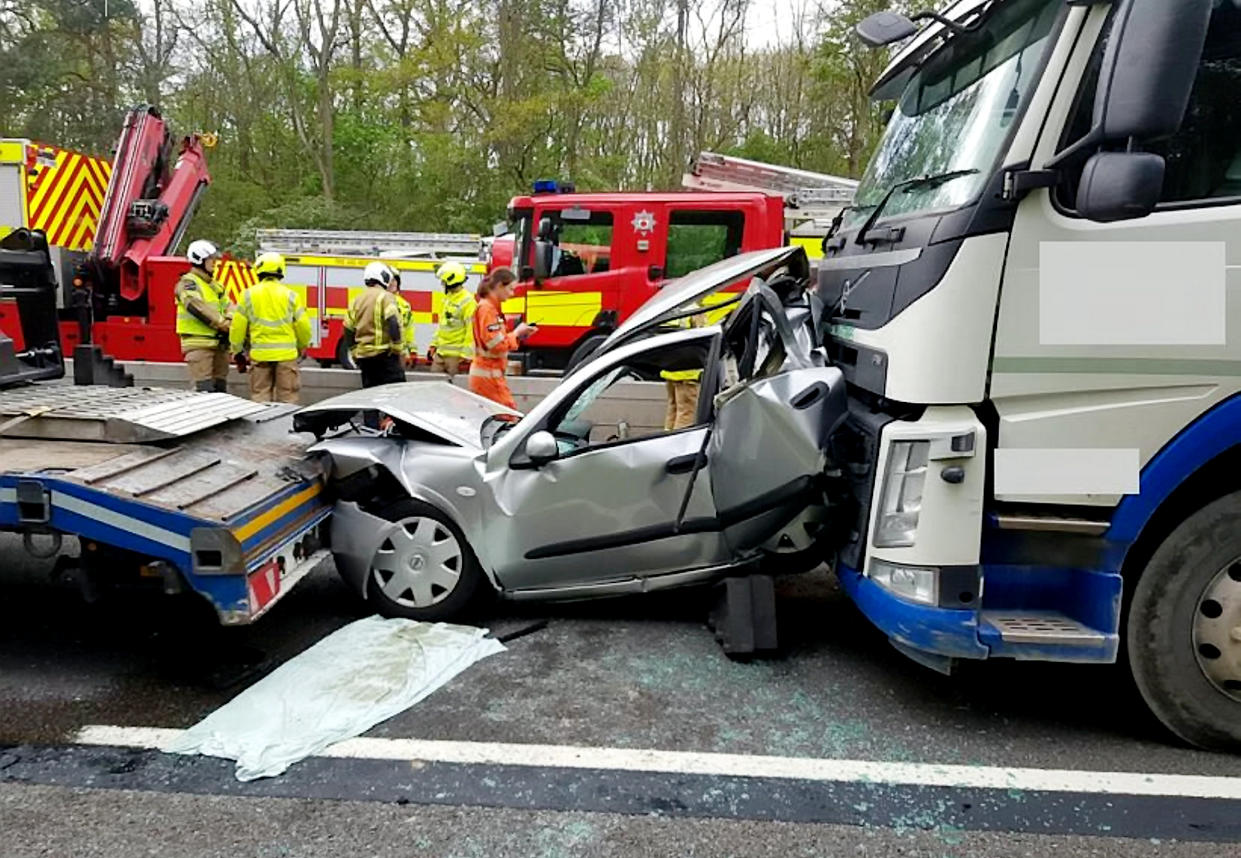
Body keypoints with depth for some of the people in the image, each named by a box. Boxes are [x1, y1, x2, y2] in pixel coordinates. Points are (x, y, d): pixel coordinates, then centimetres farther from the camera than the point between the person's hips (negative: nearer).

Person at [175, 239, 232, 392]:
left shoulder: (215, 285, 20)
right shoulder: (188, 282, -5)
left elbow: (227, 306, 13)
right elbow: (197, 307, -19)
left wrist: (229, 320, -9)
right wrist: (221, 323, -18)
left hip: (219, 343, 8)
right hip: (199, 343, -8)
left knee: (220, 388, 12)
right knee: (203, 390, -12)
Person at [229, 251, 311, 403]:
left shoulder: (248, 295, 2)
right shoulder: (290, 295, 0)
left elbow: (238, 327, 3)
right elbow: (303, 327, 2)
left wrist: (238, 353, 15)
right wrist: (302, 348, 21)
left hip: (259, 355, 1)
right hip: (286, 355, -1)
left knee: (260, 399, 7)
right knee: (287, 400, 3)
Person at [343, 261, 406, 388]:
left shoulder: (357, 300, 14)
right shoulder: (385, 297, -7)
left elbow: (349, 330, 16)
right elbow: (394, 324, -19)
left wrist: (355, 352, 24)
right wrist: (397, 347, -11)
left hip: (363, 356, 7)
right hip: (383, 354, -7)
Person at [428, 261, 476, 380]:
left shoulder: (467, 301, -15)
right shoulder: (447, 298, 14)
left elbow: (471, 330, -19)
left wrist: (466, 356, -21)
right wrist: (434, 345, 19)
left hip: (456, 354, -9)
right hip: (441, 351, 9)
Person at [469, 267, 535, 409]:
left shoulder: (491, 307, 16)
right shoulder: (487, 308, -15)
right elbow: (496, 344, -21)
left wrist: (519, 335, 6)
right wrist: (516, 333, -9)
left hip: (486, 373, 10)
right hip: (488, 374, -10)